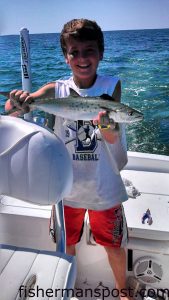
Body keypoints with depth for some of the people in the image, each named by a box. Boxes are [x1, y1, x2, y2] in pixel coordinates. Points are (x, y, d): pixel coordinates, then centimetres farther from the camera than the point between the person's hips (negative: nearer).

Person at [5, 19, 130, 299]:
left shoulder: (111, 85, -10)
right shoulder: (56, 89, -8)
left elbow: (113, 138, -21)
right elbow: (10, 107, -19)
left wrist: (107, 127, -44)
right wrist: (18, 101, -43)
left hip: (104, 188, -1)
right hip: (66, 186, 2)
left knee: (114, 245, 16)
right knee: (66, 245, 22)